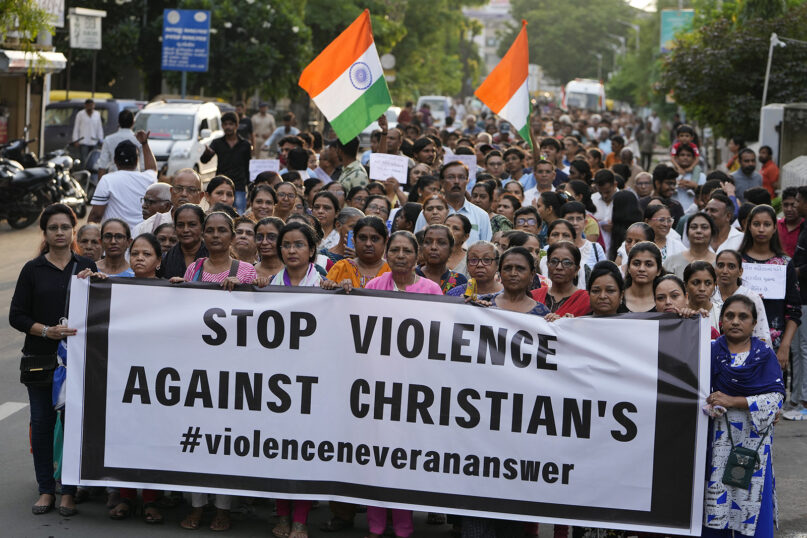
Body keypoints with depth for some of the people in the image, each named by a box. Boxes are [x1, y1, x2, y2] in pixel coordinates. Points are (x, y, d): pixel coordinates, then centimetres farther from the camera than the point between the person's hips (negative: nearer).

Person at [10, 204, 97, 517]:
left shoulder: (87, 267, 8)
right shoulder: (33, 270, 5)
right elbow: (16, 316, 1)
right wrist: (47, 330, -13)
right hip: (40, 359, 0)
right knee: (42, 424, 3)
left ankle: (69, 492, 8)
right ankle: (46, 489, 14)